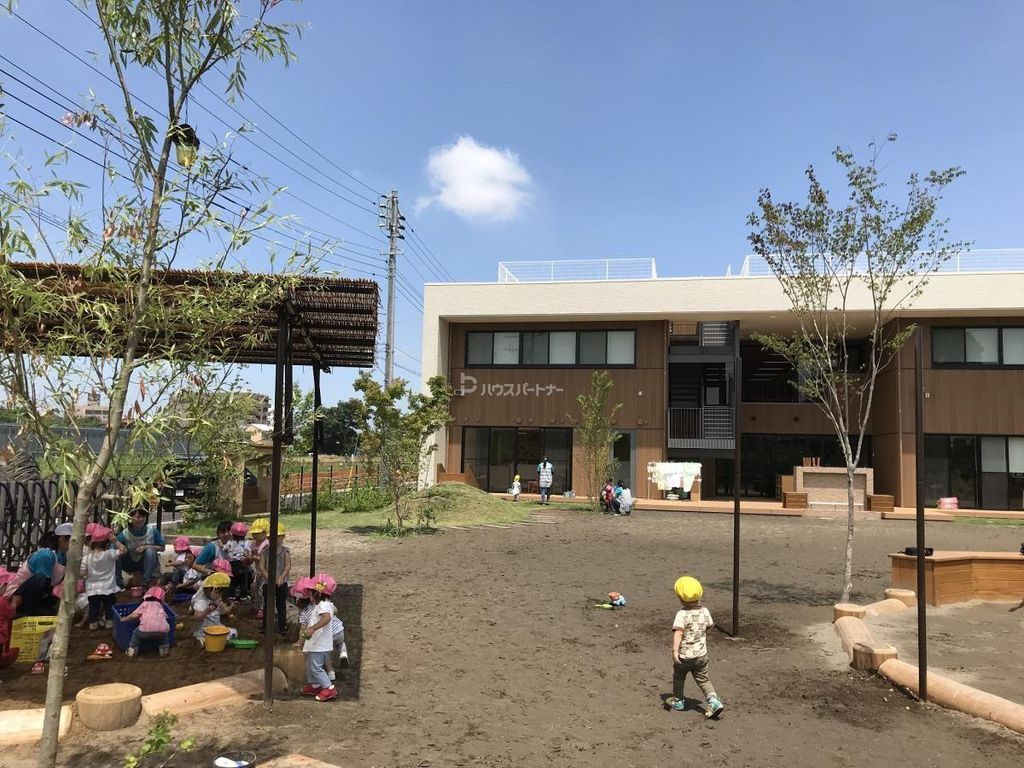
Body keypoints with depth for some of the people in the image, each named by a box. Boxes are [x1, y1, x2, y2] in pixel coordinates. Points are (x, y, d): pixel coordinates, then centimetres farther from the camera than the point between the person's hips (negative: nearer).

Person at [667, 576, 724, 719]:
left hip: (684, 655, -4)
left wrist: (675, 650, -40)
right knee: (703, 679, 16)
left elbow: (678, 632, -33)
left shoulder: (682, 614, -21)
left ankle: (678, 701, 34)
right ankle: (714, 701, -1)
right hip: (701, 654, 4)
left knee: (678, 677, 20)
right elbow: (709, 626, 13)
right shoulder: (705, 611, -4)